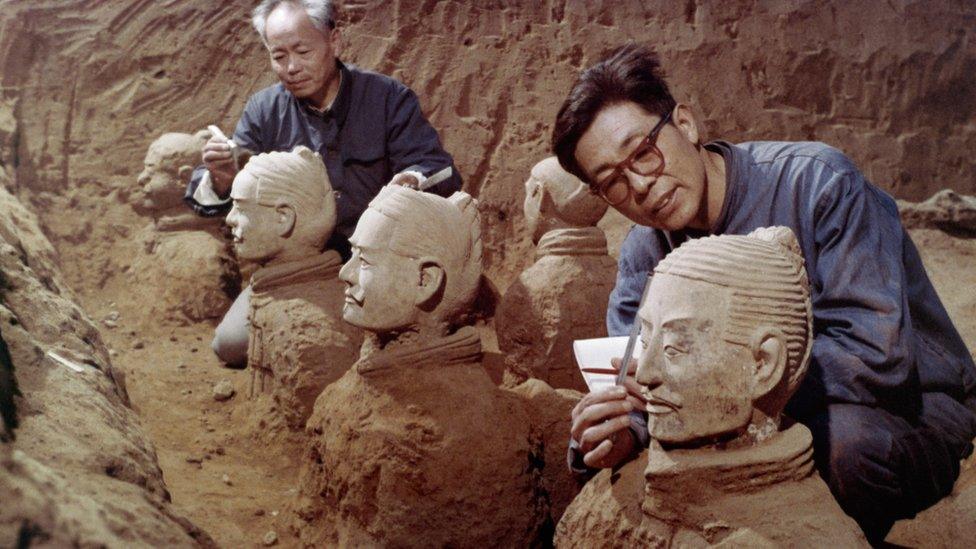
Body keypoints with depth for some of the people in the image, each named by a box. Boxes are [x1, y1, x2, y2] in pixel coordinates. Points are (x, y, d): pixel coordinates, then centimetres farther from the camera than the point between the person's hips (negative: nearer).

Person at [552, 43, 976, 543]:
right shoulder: (645, 251, -4)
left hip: (908, 409, -4)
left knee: (839, 437, -37)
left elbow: (875, 354, -29)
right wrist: (621, 427, -28)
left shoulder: (816, 183, -22)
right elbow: (628, 387, -4)